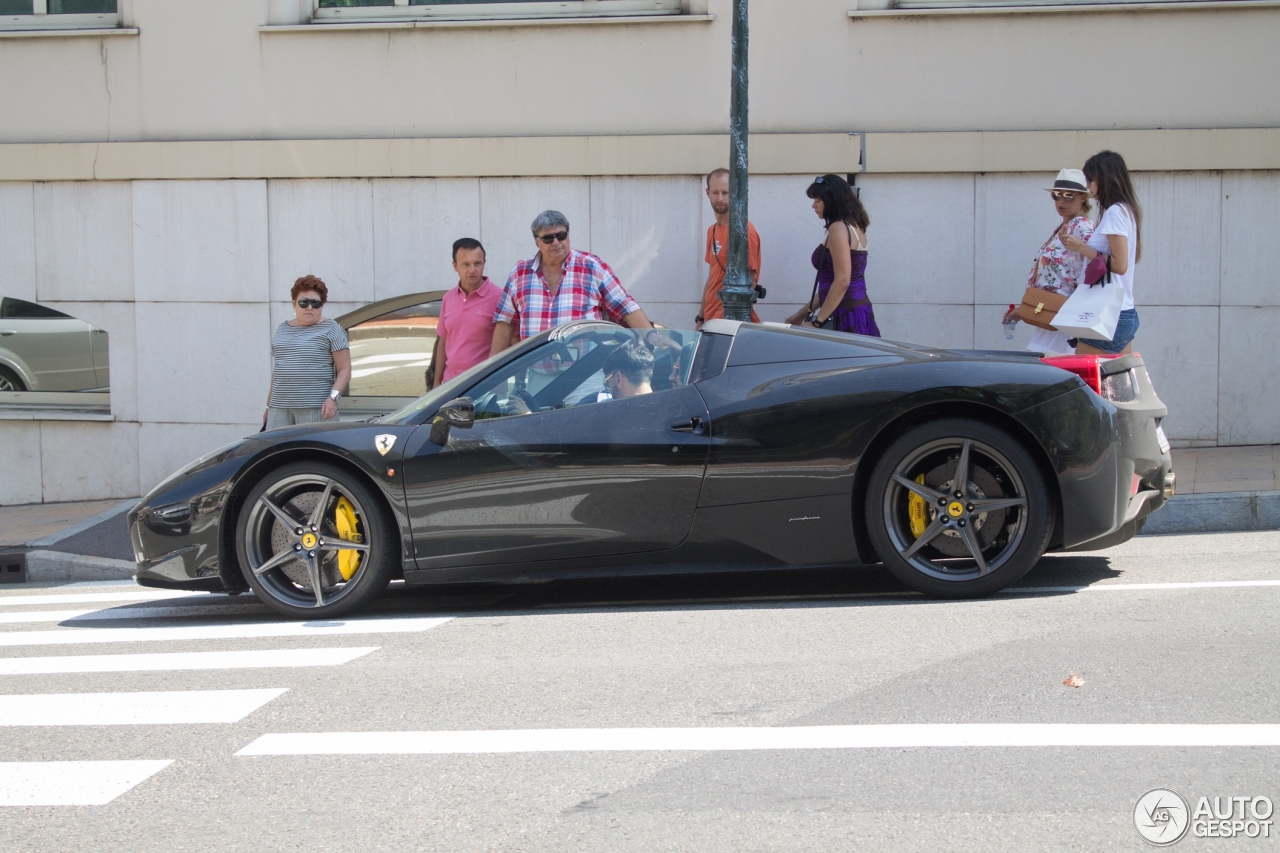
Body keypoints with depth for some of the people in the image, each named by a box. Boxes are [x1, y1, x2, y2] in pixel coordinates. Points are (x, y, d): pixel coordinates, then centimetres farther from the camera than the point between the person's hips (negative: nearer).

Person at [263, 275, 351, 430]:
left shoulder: (331, 330, 3)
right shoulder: (282, 330, 19)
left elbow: (344, 369, -3)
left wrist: (333, 397, -17)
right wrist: (268, 405, 21)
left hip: (316, 409, -5)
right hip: (279, 408, 5)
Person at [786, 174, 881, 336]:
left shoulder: (839, 228, -10)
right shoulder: (854, 226, 17)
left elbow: (842, 282, -18)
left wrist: (817, 321, -16)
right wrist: (803, 313, 25)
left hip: (846, 317, -9)